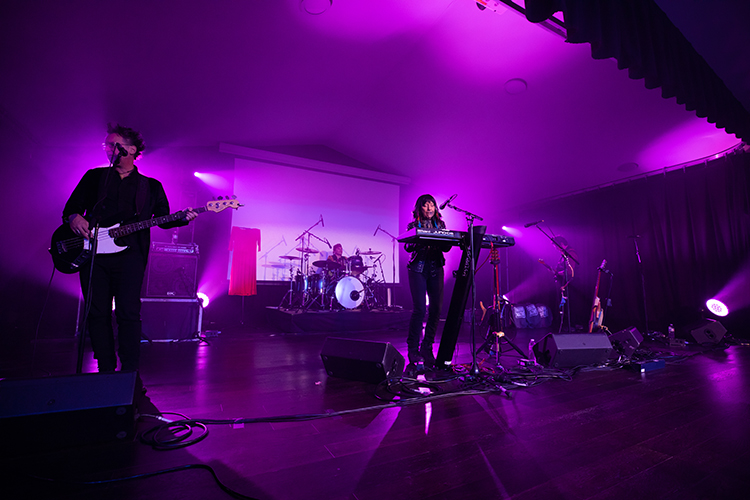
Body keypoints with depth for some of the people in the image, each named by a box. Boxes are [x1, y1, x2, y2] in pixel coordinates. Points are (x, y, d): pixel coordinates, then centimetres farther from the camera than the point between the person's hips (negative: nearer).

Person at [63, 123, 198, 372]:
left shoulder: (151, 186, 14)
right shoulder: (93, 177, 18)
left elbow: (164, 219, 11)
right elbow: (71, 207, 19)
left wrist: (183, 218, -10)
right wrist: (74, 217, -4)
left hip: (129, 253, -2)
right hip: (92, 252, 3)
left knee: (129, 313, -8)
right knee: (97, 313, 3)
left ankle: (130, 373, -1)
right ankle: (106, 370, 15)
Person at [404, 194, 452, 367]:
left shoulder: (440, 224, 15)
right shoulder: (413, 225, 5)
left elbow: (446, 247, 9)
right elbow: (407, 246, -7)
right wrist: (421, 241, -25)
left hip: (436, 269, 4)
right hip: (418, 268, -3)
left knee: (436, 309, -1)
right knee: (420, 309, -10)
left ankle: (427, 348, 13)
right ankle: (413, 349, 2)